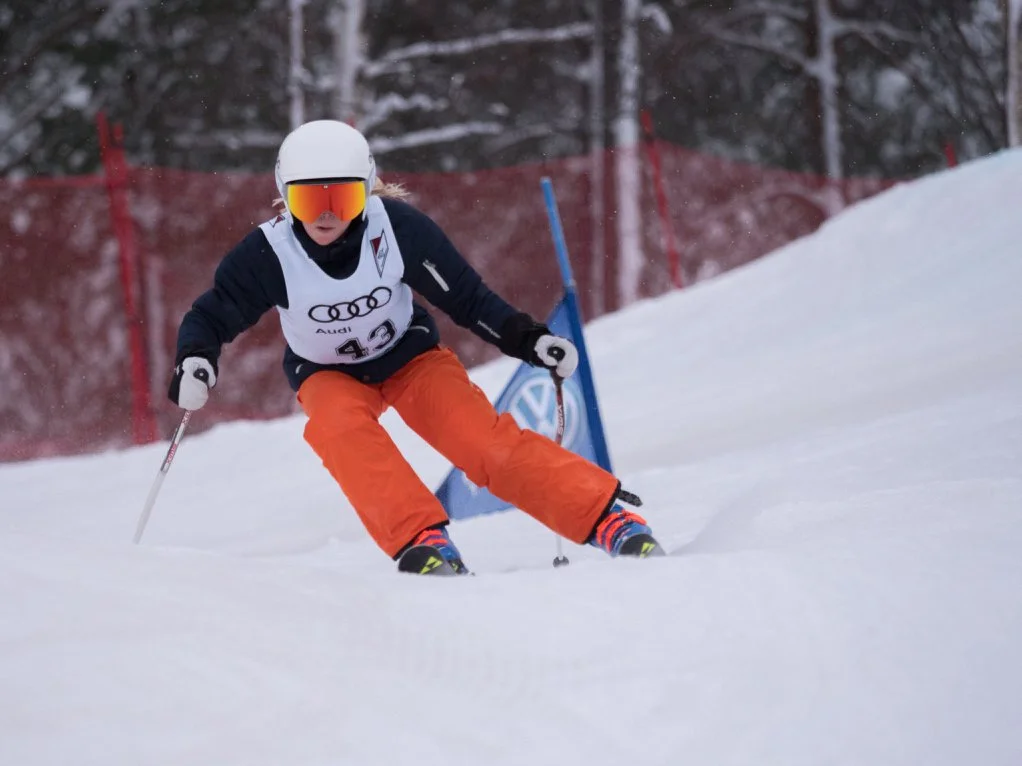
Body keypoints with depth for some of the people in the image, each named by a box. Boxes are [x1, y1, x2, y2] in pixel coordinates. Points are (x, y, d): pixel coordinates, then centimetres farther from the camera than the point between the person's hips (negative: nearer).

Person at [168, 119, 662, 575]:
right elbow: (210, 317, -12)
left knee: (483, 439, -24)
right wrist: (194, 362, -32)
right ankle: (421, 542, -41)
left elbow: (466, 298, -13)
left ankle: (609, 520, -24)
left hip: (409, 354, 0)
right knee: (340, 428, -36)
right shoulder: (268, 255, -26)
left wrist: (528, 339, -23)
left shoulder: (398, 228, -26)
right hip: (330, 374, 0)